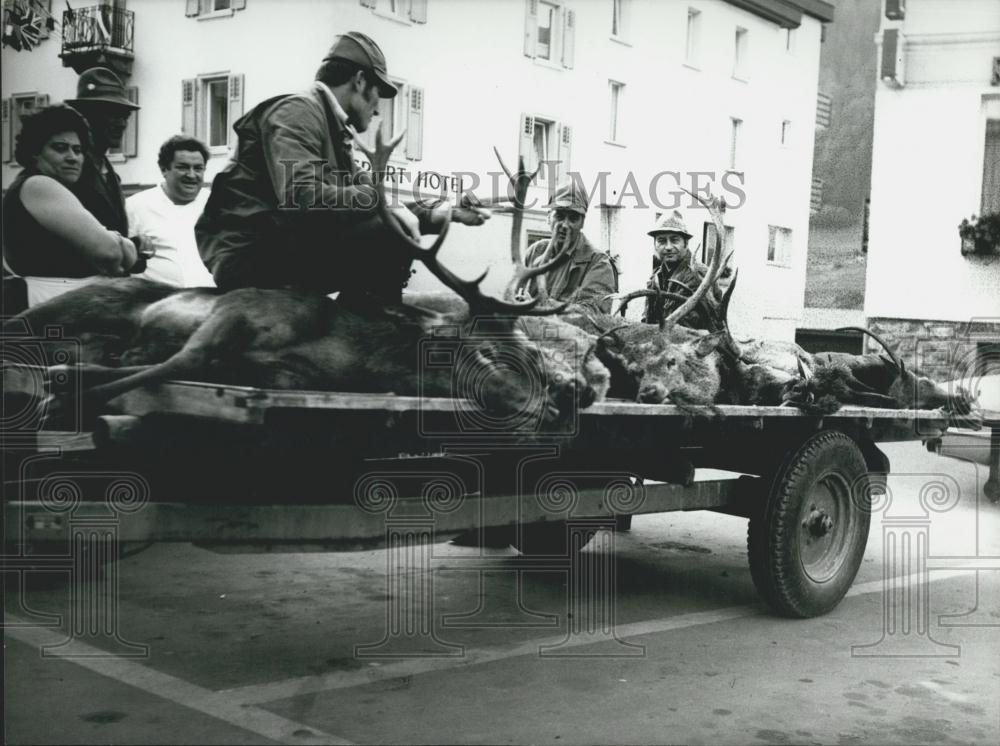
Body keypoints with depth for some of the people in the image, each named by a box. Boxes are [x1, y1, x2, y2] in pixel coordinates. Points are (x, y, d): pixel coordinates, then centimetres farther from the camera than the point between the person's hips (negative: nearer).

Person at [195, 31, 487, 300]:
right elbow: (304, 197, -26)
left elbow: (364, 197, 18)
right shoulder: (297, 112, -10)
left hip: (286, 251, 10)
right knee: (389, 235, -23)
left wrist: (445, 213, 15)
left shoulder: (334, 129, 19)